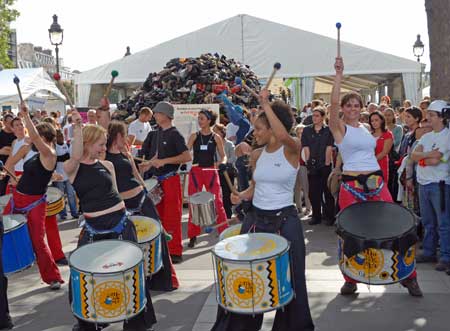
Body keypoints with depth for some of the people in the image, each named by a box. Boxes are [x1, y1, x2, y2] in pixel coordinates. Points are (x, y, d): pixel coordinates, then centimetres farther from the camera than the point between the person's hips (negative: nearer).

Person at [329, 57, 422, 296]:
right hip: (351, 185, -5)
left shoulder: (366, 128, 16)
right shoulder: (339, 127, -1)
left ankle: (408, 276, 14)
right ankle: (350, 280, 18)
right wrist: (339, 75, -20)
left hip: (376, 182, 5)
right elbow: (334, 102, -18)